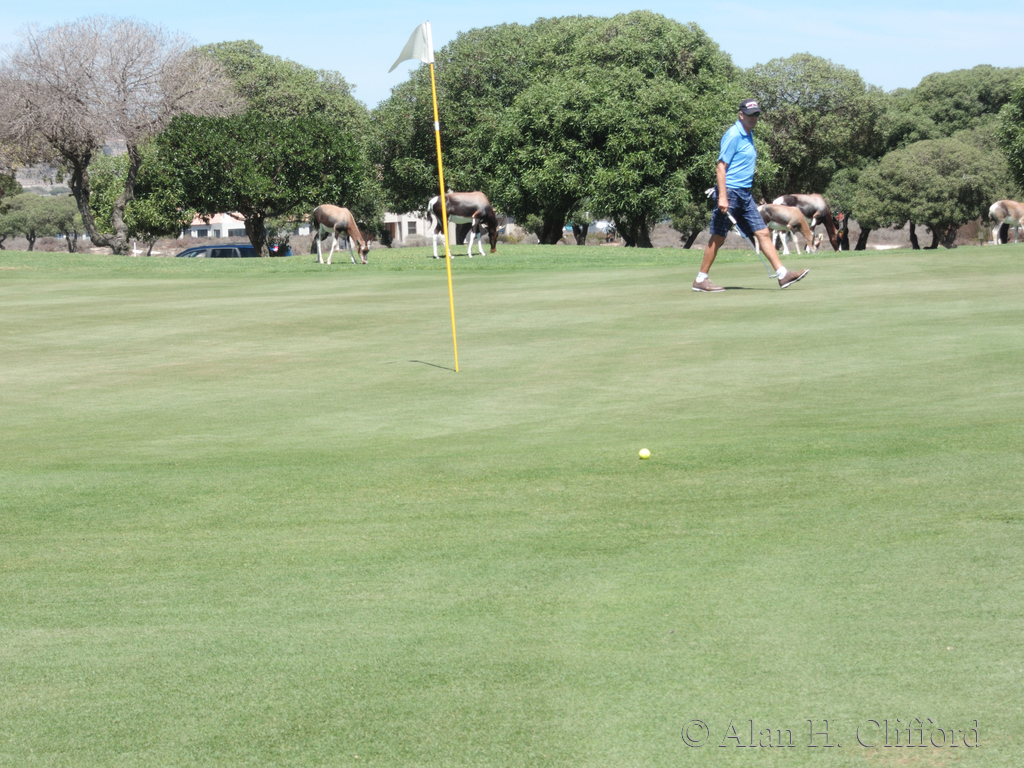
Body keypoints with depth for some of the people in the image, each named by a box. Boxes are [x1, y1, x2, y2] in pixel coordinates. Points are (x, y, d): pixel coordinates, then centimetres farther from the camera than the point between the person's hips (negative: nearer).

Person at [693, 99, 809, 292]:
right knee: (718, 238, -3)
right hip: (730, 192, -9)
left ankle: (783, 274, 2)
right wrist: (722, 196, -23)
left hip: (745, 194, 9)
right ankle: (700, 280, 5)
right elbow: (720, 167, -17)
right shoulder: (733, 135, -12)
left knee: (763, 233, 3)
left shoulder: (749, 135, 16)